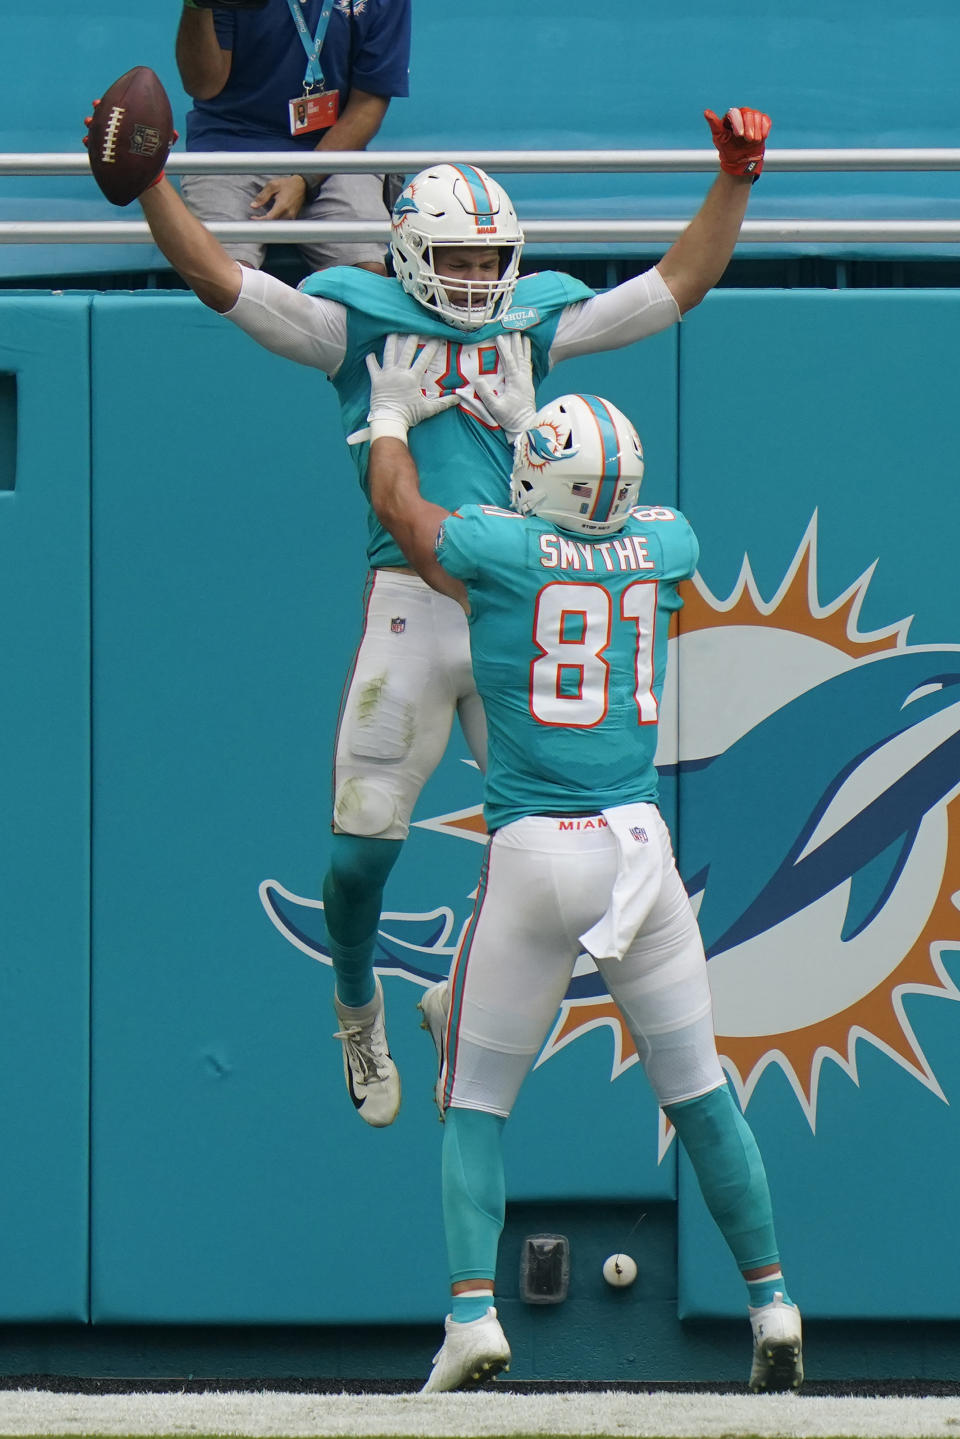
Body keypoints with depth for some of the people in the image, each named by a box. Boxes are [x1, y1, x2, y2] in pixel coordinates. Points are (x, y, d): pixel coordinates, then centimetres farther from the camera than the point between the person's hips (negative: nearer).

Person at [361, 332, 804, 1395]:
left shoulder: (498, 548, -6)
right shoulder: (662, 551, 4)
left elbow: (397, 500, 15)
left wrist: (393, 414, 34)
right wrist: (528, 420, 42)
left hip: (530, 855, -3)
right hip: (639, 848, 3)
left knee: (475, 1106, 6)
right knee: (699, 1094, 11)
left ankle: (473, 1313, -10)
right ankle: (771, 1307, 11)